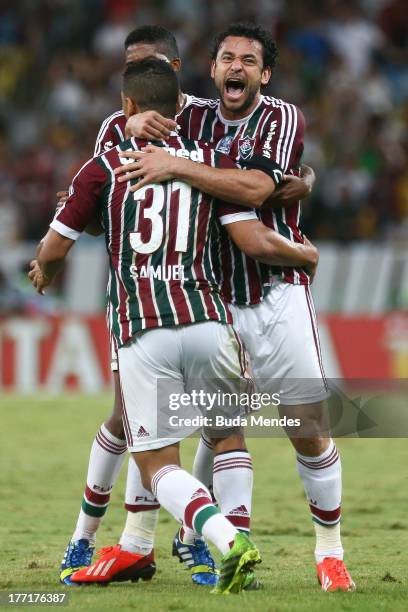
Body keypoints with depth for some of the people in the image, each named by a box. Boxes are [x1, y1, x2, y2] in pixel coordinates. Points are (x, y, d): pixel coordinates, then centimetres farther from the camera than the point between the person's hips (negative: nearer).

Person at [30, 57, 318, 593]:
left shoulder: (104, 168, 6)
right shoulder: (213, 162, 9)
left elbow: (54, 251, 9)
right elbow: (255, 242, -1)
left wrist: (45, 272, 34)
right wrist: (305, 255, 20)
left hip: (142, 331, -2)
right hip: (207, 322, 2)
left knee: (158, 464, 3)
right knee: (227, 436, 26)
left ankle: (229, 541, -21)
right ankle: (234, 541, 11)